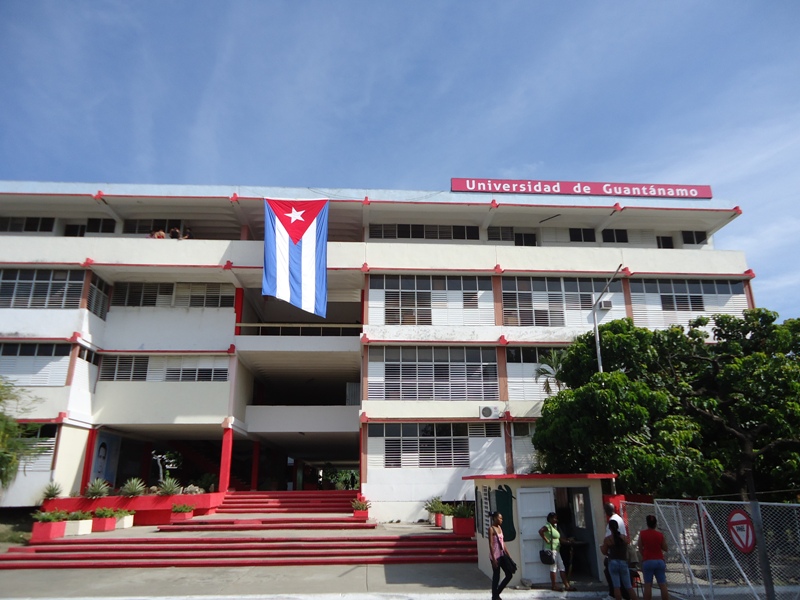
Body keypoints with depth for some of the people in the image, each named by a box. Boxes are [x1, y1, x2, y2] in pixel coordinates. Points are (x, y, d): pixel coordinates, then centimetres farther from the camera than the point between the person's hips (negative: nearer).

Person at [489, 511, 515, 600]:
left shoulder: (500, 528, 13)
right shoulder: (491, 529, -11)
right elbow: (491, 544, -15)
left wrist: (508, 555, 15)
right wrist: (493, 559, -19)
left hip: (502, 555, 8)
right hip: (495, 555, -8)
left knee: (509, 575, 8)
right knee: (496, 577, 0)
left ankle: (497, 593, 22)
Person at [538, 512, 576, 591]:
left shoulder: (555, 527, 18)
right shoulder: (548, 526, -10)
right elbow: (540, 531, -27)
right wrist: (546, 540, -22)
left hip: (557, 550, 9)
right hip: (551, 550, -9)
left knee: (562, 568, 8)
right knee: (553, 568, -3)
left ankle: (567, 585, 10)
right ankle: (553, 586, 5)